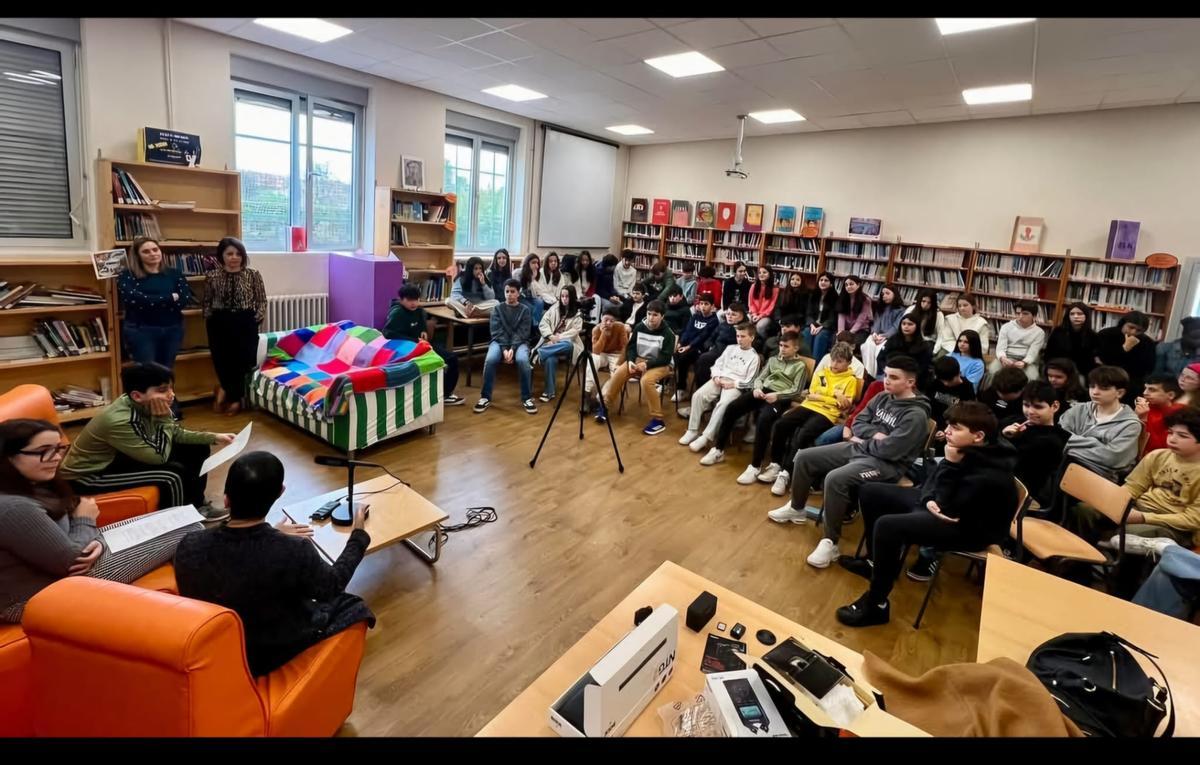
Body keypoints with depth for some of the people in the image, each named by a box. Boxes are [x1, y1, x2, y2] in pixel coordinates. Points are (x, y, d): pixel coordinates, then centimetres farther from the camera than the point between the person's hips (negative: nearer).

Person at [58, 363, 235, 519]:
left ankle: (195, 505, 22)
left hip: (119, 458, 8)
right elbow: (159, 457, -28)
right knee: (173, 473, -26)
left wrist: (214, 438, -3)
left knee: (196, 449, 4)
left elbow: (177, 434, 5)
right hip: (87, 477, -8)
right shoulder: (118, 421, -34)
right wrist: (164, 419, -29)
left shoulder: (145, 407, -12)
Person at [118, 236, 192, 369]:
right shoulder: (128, 275, 1)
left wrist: (148, 303, -11)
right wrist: (170, 298, -12)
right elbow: (133, 300, -16)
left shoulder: (174, 274, 8)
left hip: (172, 330, 3)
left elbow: (185, 299, -5)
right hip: (141, 330, -3)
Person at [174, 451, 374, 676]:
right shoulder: (295, 552, -34)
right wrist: (358, 535, 2)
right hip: (279, 657, -4)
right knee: (352, 606, 20)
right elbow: (333, 585, -12)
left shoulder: (189, 547, -24)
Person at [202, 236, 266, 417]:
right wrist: (211, 318, 1)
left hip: (245, 323, -1)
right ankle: (235, 397, 20)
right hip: (220, 324, 1)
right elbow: (206, 302, 12)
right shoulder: (212, 276, 2)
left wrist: (257, 319, -4)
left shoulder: (253, 275, -1)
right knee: (222, 360, 0)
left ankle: (225, 389, 25)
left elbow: (262, 300, 4)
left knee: (242, 360, 0)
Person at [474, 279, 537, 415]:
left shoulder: (525, 310, 7)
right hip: (499, 342, 1)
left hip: (519, 342, -1)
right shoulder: (497, 309, 9)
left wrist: (512, 349, -19)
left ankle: (527, 398, -19)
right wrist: (504, 349, -18)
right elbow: (497, 332, -2)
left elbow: (523, 333, -4)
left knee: (522, 360, -34)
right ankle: (485, 397, -15)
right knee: (490, 359, -31)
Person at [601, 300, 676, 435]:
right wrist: (631, 361, -15)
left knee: (646, 380, -36)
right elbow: (630, 346, 5)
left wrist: (647, 364, -29)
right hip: (639, 359, 5)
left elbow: (666, 358, -18)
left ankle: (658, 420, -25)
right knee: (618, 374, -22)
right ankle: (606, 406, -2)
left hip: (660, 364, -5)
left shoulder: (668, 333, -14)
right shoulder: (639, 327, -1)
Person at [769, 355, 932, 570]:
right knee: (803, 457, 1)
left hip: (885, 464, -8)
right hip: (857, 447, 9)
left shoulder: (916, 415, -16)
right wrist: (875, 434, -11)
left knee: (835, 478, -34)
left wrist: (863, 441, -7)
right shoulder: (882, 398, 8)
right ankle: (796, 508, 22)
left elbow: (889, 450, -23)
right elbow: (857, 424, 9)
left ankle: (831, 542, -19)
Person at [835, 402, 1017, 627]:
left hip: (970, 528, -9)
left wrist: (951, 465, -31)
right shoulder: (970, 450, -8)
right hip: (941, 504, 10)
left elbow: (947, 508, -27)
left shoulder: (988, 475, -31)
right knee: (870, 492, 9)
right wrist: (928, 499, -15)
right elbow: (934, 478, 6)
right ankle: (874, 562, 25)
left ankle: (876, 606, -17)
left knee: (887, 526, -32)